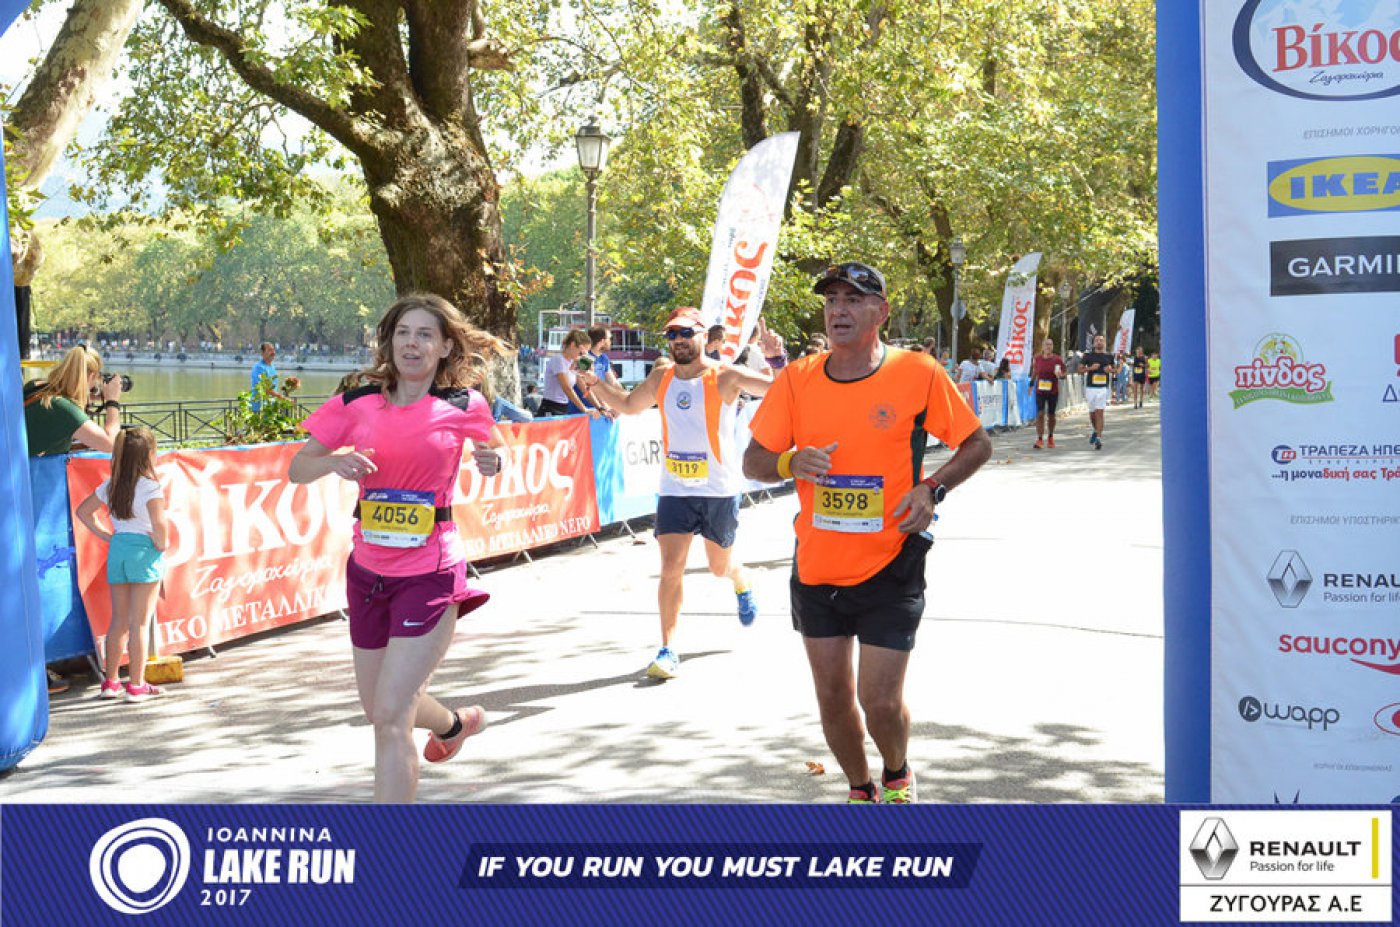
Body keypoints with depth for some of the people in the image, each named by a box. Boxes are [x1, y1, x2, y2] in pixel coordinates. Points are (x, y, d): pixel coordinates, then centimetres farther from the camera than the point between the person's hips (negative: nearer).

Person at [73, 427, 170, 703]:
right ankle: (136, 686, 3)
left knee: (119, 621, 14)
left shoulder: (111, 485, 8)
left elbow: (83, 511, 17)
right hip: (143, 551, -6)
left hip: (117, 548, 6)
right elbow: (159, 523, -25)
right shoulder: (150, 486, -12)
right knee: (139, 623, -1)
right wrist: (161, 545, -7)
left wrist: (107, 536, 14)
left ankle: (110, 681, 19)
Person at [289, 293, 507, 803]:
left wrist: (493, 461, -8)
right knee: (379, 708, 21)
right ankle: (455, 723, 53)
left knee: (391, 716, -12)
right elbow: (296, 469, 5)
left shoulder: (463, 407, -5)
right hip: (368, 571, 5)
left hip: (430, 574, -5)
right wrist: (335, 462, -16)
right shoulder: (357, 405, 0)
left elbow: (493, 447, 16)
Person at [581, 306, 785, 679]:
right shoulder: (660, 378, 4)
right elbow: (628, 405, 21)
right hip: (674, 490, 3)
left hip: (720, 491, -2)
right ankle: (668, 649, -2)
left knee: (720, 566, 13)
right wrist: (595, 382, 6)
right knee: (670, 568, -8)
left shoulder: (726, 376, -10)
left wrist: (776, 359, -32)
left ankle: (742, 583, 50)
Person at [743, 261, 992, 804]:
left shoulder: (918, 374, -7)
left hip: (890, 568, -3)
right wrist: (792, 463, -18)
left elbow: (977, 444, 3)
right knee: (833, 697, 11)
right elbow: (752, 462, 4)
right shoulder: (797, 379, -1)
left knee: (880, 701, -5)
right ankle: (861, 793, 36)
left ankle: (898, 776, 29)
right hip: (815, 569, 3)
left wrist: (932, 489, -14)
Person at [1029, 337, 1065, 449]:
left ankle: (1051, 437, 32)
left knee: (1051, 415, 12)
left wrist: (1060, 375, -20)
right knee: (1040, 414, -11)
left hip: (1053, 391, 0)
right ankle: (1040, 439, -12)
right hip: (1040, 390, 0)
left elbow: (1064, 375, 2)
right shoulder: (1036, 359, 1)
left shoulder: (1058, 360, -4)